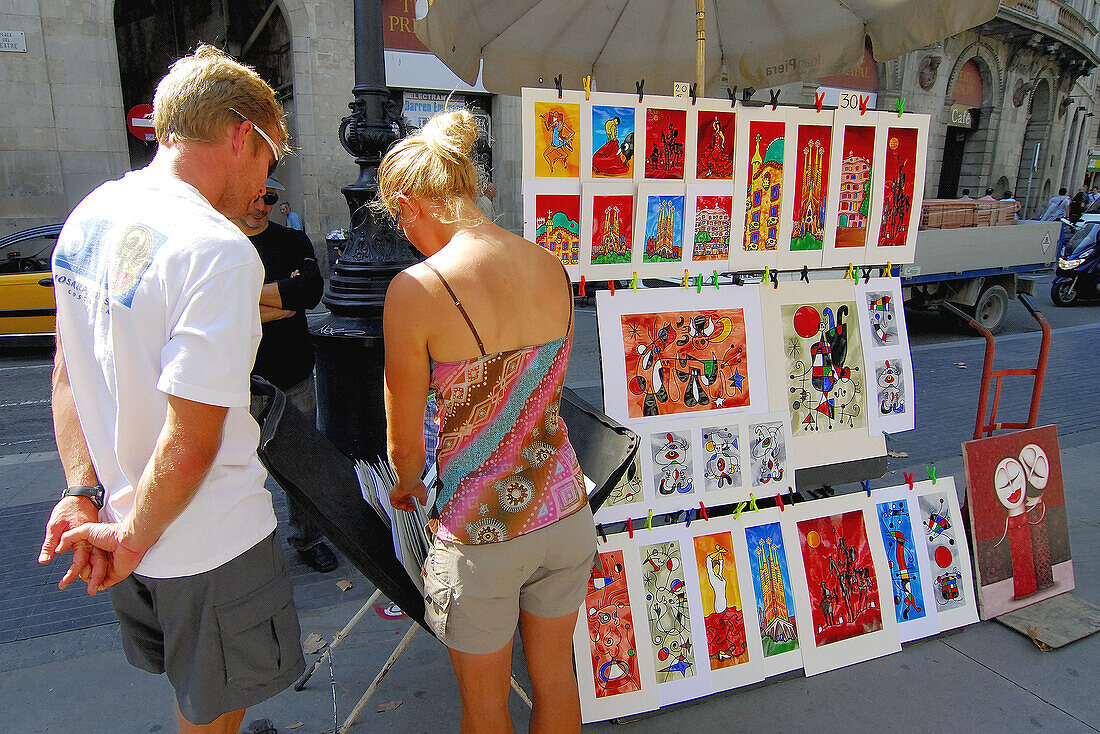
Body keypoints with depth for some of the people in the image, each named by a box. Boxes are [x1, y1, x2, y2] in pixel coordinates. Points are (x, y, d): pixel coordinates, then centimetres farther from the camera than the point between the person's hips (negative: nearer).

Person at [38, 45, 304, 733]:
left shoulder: (88, 218, 1)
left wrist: (83, 495, 2)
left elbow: (67, 374, 6)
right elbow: (192, 442, -28)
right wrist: (131, 539, -13)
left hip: (125, 514, 8)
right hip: (211, 543, -8)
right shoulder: (217, 250, -27)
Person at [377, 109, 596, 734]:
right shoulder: (553, 268, -3)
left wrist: (408, 486, 13)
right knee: (555, 676, 27)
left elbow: (406, 444, -10)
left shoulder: (418, 288, -20)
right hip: (565, 515, 5)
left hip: (482, 535, -5)